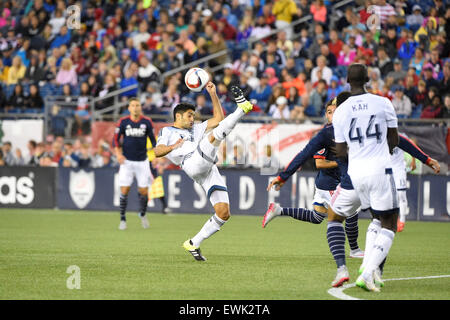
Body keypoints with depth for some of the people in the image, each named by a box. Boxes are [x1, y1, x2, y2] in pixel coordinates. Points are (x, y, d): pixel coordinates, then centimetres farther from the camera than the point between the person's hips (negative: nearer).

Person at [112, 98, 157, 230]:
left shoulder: (147, 122, -1)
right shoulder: (123, 122, -2)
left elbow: (153, 139, 7)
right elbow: (115, 139, 3)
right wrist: (118, 153, -13)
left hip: (142, 161, 0)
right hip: (127, 160, 0)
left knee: (143, 192, -1)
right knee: (124, 191, -7)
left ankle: (143, 214, 27)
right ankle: (123, 219, 6)